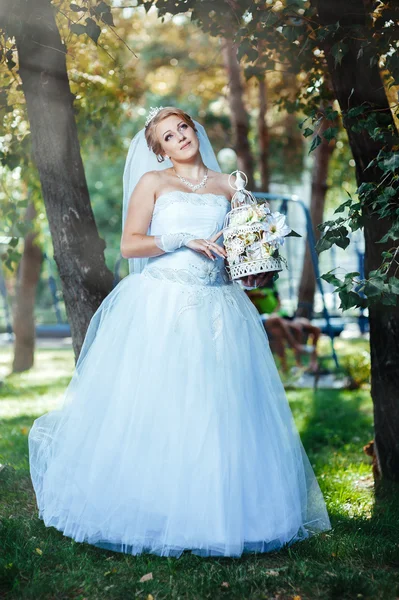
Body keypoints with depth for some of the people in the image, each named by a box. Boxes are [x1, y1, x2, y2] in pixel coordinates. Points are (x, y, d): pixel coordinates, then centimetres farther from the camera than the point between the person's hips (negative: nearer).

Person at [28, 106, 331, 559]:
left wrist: (257, 271, -2)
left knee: (220, 411, -2)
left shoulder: (226, 185, 16)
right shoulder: (152, 181, 7)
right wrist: (183, 239, -13)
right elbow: (129, 245, -2)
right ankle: (149, 513, 9)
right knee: (151, 408, -3)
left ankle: (216, 515, 8)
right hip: (161, 305, -2)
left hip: (217, 308, 3)